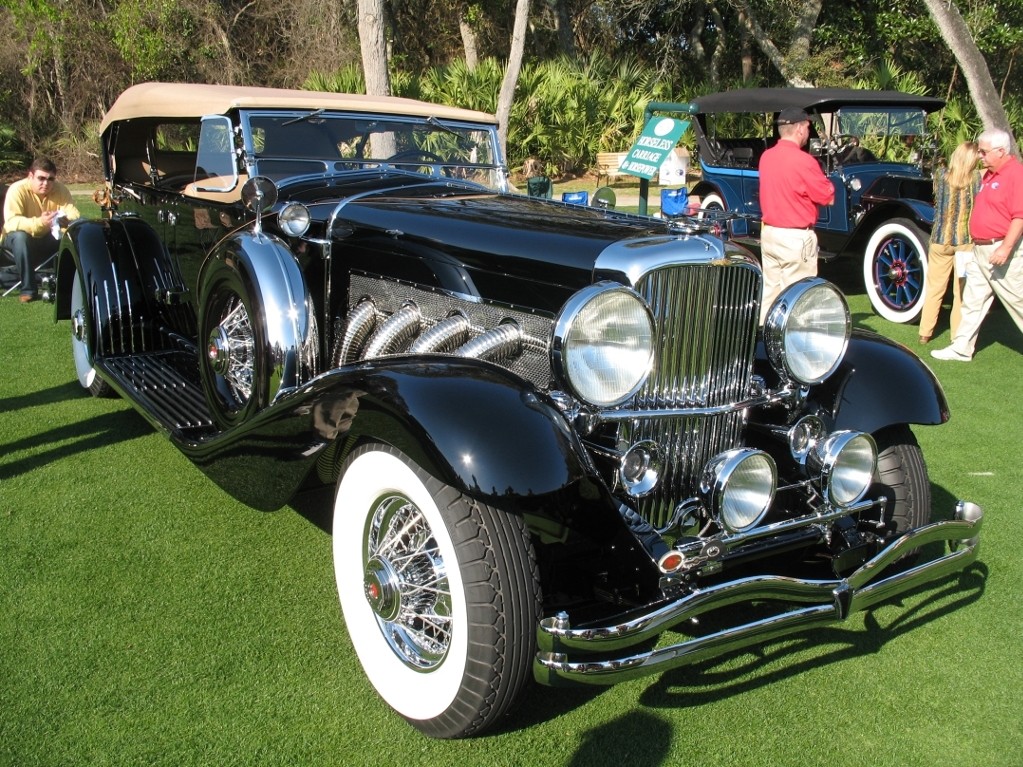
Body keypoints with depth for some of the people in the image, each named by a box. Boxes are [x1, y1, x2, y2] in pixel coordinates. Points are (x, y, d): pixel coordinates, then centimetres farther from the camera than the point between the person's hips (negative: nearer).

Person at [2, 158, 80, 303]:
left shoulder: (60, 189, -12)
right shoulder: (17, 190, -23)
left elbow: (74, 215, -20)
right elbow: (11, 222, -35)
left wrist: (66, 221, -46)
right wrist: (39, 222, -52)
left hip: (48, 238, 3)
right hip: (21, 238, -3)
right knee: (20, 236, -36)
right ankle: (28, 289, -25)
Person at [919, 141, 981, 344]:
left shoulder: (940, 175, -3)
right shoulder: (977, 178, -8)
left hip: (940, 240, 2)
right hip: (967, 241, -2)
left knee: (934, 289, 14)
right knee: (963, 292, 7)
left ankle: (925, 333, 19)